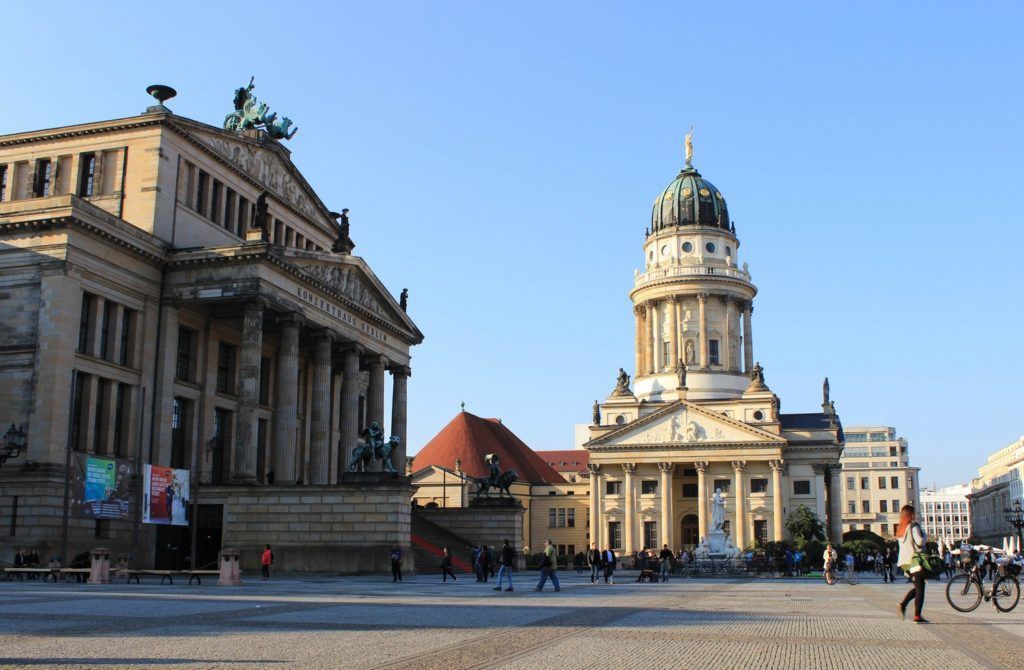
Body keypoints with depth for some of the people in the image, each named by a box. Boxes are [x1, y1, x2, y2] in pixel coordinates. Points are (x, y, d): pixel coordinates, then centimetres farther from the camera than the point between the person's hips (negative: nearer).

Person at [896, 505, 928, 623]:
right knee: (920, 588, -2)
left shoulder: (901, 528, 14)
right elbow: (920, 542, -21)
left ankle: (903, 603, -1)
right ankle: (917, 616, -4)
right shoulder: (914, 526, -11)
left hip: (904, 562, 8)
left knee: (917, 587, 18)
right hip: (915, 560, -8)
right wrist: (925, 536, -2)